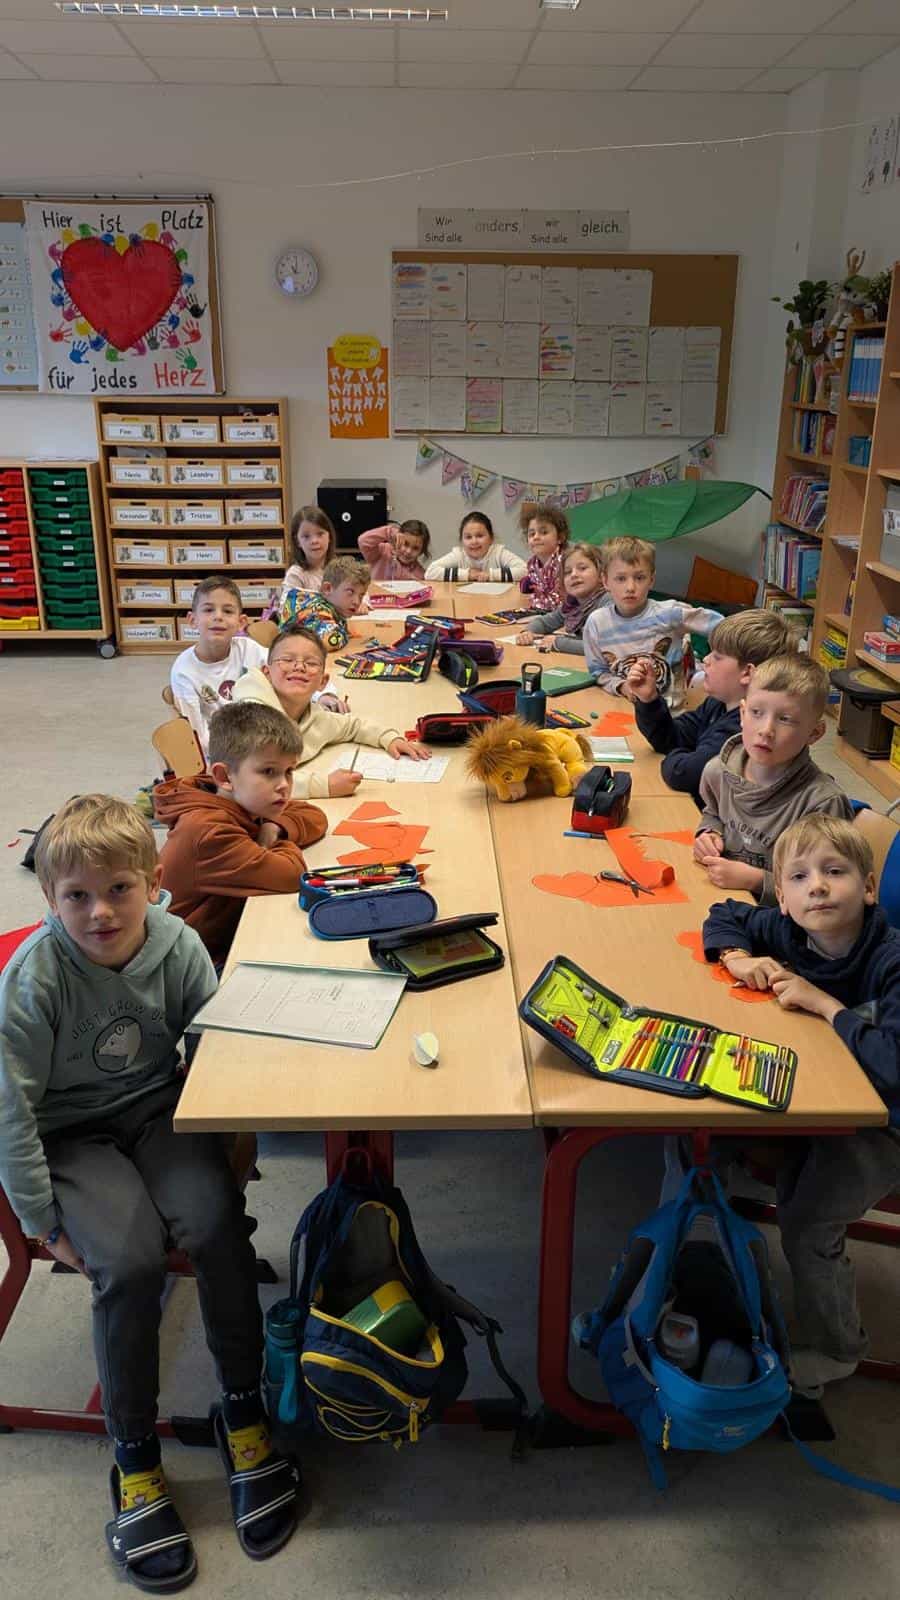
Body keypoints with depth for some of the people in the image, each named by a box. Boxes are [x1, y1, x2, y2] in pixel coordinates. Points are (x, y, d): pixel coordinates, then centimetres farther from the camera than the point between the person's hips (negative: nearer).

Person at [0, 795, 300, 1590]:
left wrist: (218, 1155, -7)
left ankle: (243, 1410, -2)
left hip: (158, 1112, 2)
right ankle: (136, 1461, -2)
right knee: (129, 1262, -25)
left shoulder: (179, 946, -14)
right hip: (73, 1135, -2)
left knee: (217, 1223, -24)